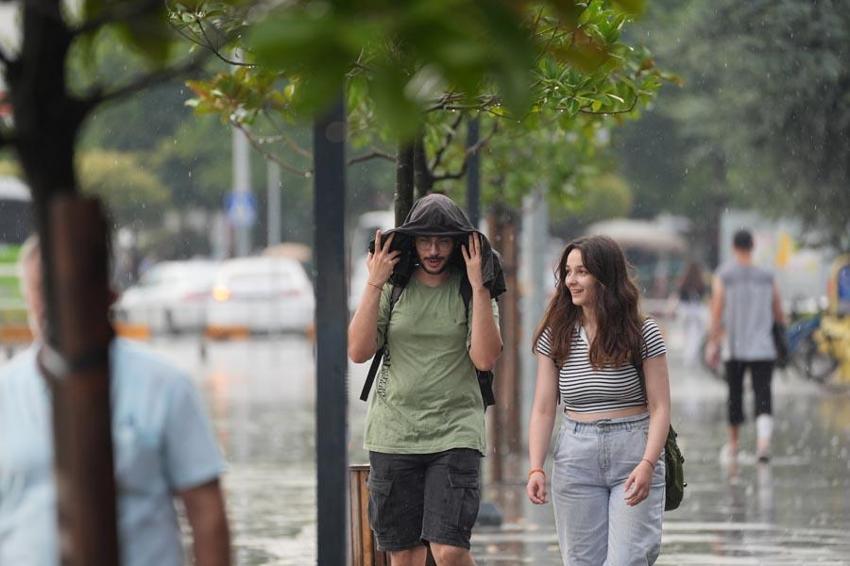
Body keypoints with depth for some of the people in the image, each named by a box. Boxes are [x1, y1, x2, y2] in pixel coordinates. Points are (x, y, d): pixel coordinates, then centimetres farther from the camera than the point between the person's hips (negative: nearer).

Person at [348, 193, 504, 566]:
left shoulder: (472, 291, 1)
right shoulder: (392, 288, 5)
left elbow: (485, 358, -12)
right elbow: (358, 351, -4)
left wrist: (478, 286, -14)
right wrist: (374, 284, -8)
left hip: (454, 436, -2)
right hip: (393, 434, 2)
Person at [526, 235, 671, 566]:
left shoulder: (643, 334, -2)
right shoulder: (556, 337, 6)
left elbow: (659, 408, -4)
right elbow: (543, 410, 5)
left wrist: (647, 464, -18)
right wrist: (536, 468, -7)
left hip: (634, 453, -3)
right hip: (575, 459, 3)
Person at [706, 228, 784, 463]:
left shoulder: (723, 277, -3)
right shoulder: (767, 278, 3)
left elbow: (716, 314, -8)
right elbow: (779, 315, 8)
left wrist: (712, 344, -4)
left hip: (734, 347, 0)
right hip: (763, 348, 0)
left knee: (735, 395, 15)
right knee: (763, 395, -5)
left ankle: (733, 445, 28)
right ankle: (764, 440, -28)